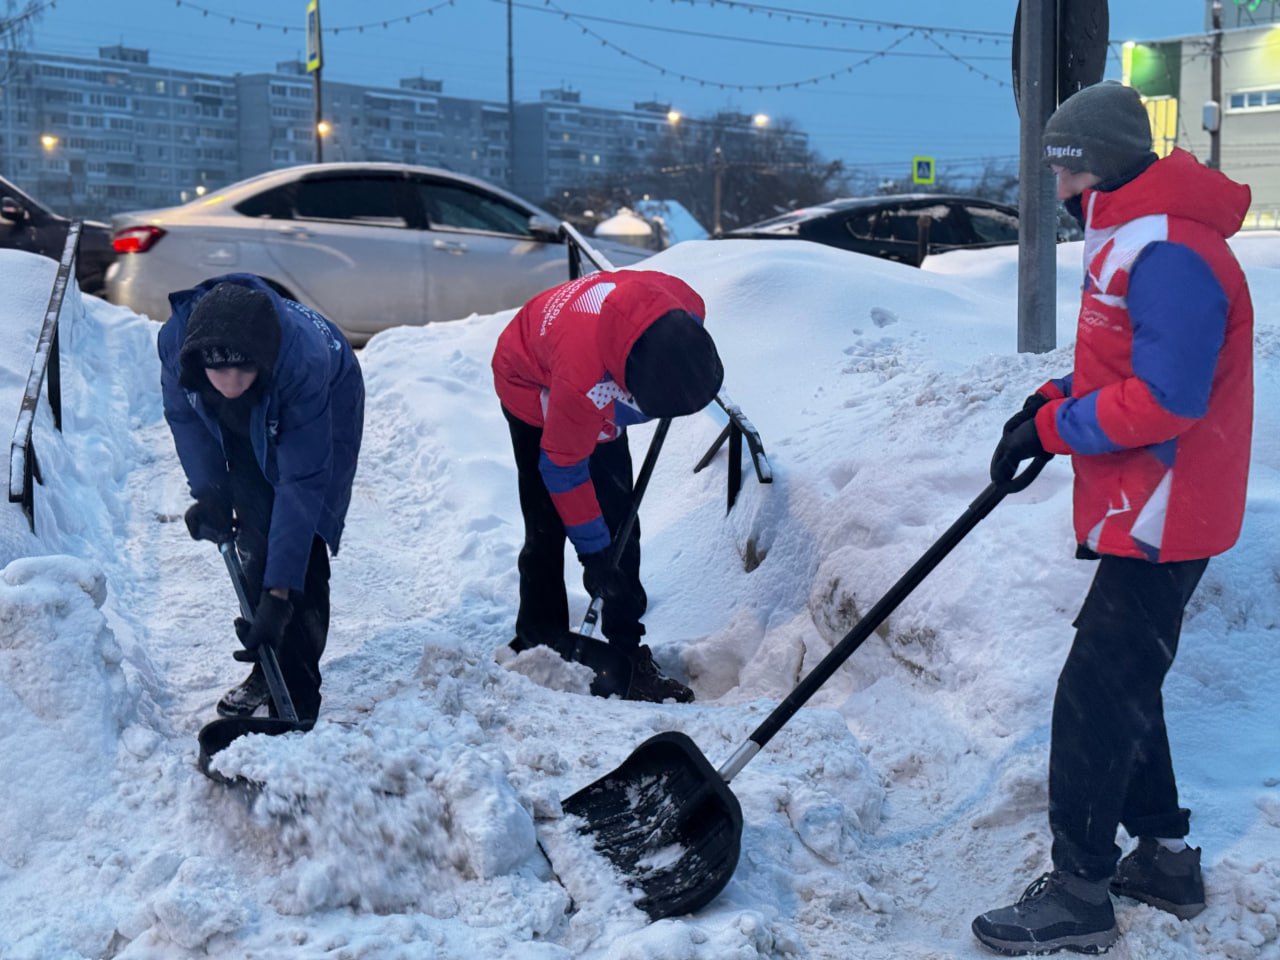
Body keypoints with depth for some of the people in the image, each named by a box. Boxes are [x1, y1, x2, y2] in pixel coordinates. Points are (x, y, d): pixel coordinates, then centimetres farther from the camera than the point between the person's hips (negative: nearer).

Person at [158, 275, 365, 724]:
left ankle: (295, 708, -6)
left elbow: (301, 483, -40)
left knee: (299, 548, -13)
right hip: (247, 426, 4)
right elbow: (182, 413, -8)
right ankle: (266, 672, 19)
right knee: (254, 544, 0)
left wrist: (280, 591, -40)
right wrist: (209, 490, -15)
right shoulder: (176, 340, -33)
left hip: (324, 412, -4)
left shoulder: (304, 364, -45)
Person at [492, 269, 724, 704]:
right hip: (536, 391, -6)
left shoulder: (684, 309, -31)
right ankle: (538, 648, 7)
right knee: (548, 531, -9)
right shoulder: (580, 378, -45)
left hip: (601, 405, 6)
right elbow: (563, 468, -29)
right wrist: (593, 551, -21)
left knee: (619, 525, 3)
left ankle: (627, 654, 9)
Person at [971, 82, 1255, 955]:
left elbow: (1164, 399, -27)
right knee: (1120, 684, 19)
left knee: (1096, 696, -5)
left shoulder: (1168, 254, -22)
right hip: (1144, 513, 11)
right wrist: (1055, 401, 5)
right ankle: (1166, 858, 32)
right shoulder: (1129, 240, 12)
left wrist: (1053, 428, -17)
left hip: (1159, 521, -11)